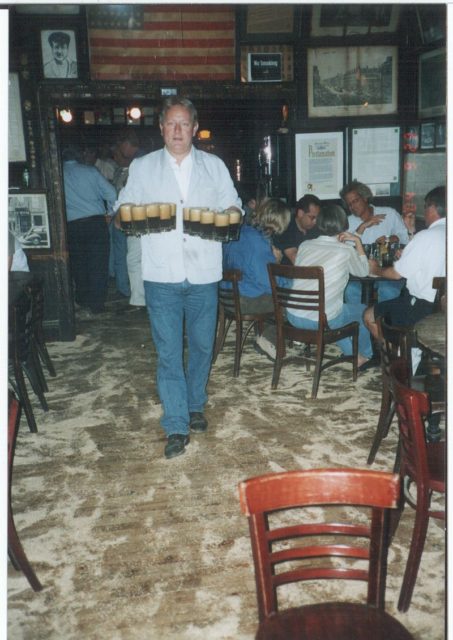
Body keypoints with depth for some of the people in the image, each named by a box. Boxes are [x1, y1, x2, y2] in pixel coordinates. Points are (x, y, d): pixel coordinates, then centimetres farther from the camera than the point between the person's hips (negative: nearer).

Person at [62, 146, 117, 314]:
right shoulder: (90, 171, 4)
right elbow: (111, 193, 1)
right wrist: (110, 212, 17)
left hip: (72, 226, 1)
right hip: (96, 222, -1)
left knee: (78, 265, 16)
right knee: (98, 265, 3)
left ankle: (82, 302, 25)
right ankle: (96, 305, 3)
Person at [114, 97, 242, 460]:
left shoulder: (214, 166, 11)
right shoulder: (142, 167, 9)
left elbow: (233, 206, 13)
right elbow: (123, 207, 11)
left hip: (204, 273, 2)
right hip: (161, 274, -1)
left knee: (202, 345, 11)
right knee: (168, 351, -3)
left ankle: (195, 406, 33)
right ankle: (176, 427, 4)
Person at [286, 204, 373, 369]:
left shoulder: (304, 246, 3)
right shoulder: (346, 251, -7)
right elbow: (363, 271, 13)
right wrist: (358, 242, 16)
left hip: (293, 317, 5)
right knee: (362, 310, 24)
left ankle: (351, 353, 44)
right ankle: (365, 356, 45)